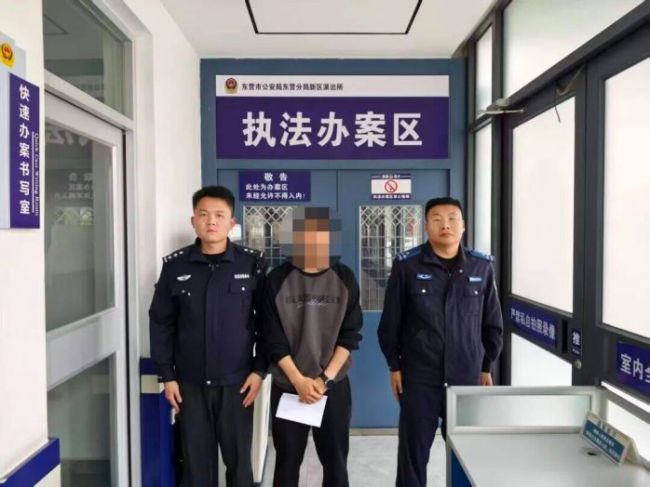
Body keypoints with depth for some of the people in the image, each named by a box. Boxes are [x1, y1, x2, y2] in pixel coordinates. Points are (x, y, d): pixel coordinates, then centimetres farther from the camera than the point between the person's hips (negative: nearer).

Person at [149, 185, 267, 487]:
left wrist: (260, 370, -5)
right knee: (196, 461, 13)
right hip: (190, 383, 1)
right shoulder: (175, 266, -1)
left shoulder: (252, 264, -5)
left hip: (237, 382, -1)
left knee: (239, 460, 12)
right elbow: (161, 323, 3)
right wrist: (167, 375, 1)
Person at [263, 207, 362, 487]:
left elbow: (349, 335, -4)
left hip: (334, 385, 1)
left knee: (335, 461, 11)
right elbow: (273, 338, -6)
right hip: (287, 386, 0)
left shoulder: (344, 278, -2)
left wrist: (325, 378, -11)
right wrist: (299, 380, -13)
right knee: (287, 461, 12)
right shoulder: (277, 280, -5)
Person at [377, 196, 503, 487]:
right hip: (418, 377, -2)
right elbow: (390, 321, -1)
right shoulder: (406, 265, -6)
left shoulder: (482, 267, 0)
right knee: (413, 450, 8)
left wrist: (487, 366, 10)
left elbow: (493, 323, 9)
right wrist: (394, 365, 1)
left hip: (467, 377, 2)